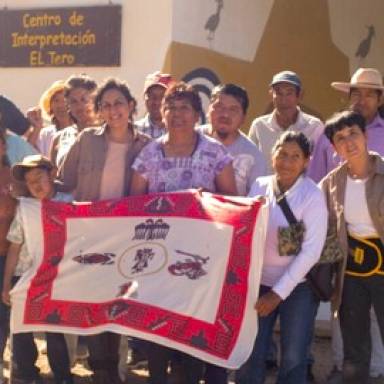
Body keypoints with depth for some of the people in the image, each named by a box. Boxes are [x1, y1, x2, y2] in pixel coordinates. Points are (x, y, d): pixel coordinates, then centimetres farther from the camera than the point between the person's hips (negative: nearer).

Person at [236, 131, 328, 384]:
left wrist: (279, 292, -15)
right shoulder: (259, 186, -2)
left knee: (293, 359, 3)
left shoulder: (313, 195, -13)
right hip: (259, 282, 3)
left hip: (298, 286, -3)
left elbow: (311, 251, -15)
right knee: (250, 356, 3)